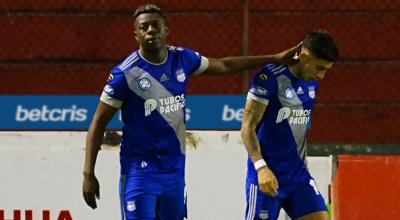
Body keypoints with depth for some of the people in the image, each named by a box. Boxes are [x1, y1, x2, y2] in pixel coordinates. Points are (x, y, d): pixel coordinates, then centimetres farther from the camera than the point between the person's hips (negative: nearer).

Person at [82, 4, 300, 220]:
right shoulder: (125, 73, -14)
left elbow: (223, 65, 18)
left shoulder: (181, 59, 1)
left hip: (174, 167, 6)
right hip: (140, 168, -5)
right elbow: (98, 123, -8)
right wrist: (88, 174, -13)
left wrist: (276, 59, 19)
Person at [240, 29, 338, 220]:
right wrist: (261, 167, -25)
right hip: (267, 175, -7)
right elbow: (247, 128, -16)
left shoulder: (312, 82, 8)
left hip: (298, 174, 7)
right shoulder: (270, 78, -15)